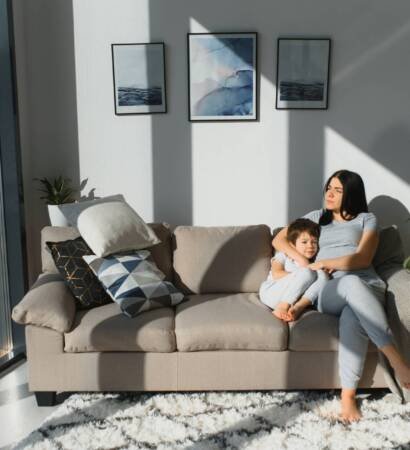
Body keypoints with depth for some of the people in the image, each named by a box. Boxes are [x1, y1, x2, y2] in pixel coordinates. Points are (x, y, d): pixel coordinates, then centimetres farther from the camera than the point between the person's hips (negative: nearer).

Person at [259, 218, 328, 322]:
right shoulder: (283, 256, 9)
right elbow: (276, 274, -8)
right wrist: (300, 275, -13)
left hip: (293, 297, 4)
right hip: (271, 294, -4)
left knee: (321, 275, -17)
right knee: (306, 273, -24)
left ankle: (298, 307, -35)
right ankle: (282, 307, -32)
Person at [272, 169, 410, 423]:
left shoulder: (367, 219, 16)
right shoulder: (317, 217, 25)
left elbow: (363, 258, 0)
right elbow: (279, 240, 19)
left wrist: (323, 263, -8)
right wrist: (304, 262, 2)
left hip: (368, 288, 0)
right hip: (329, 292, 0)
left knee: (352, 319, -41)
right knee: (351, 282, -41)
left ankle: (348, 396, -36)